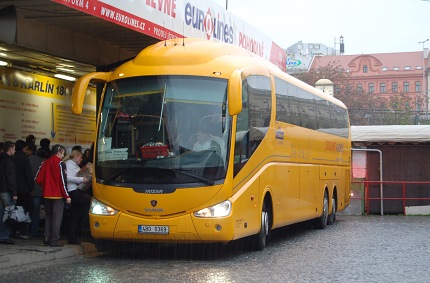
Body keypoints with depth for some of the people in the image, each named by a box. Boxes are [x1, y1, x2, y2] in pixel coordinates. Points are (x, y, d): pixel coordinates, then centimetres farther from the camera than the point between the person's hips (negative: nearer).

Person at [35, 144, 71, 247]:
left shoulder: (45, 163, 7)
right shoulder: (60, 164, -12)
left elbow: (38, 179, 5)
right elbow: (63, 181, -16)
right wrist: (67, 196, -12)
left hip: (47, 195, 6)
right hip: (58, 195, -6)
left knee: (48, 216, 17)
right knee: (57, 218, -2)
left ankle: (47, 238, 17)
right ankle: (54, 240, -5)